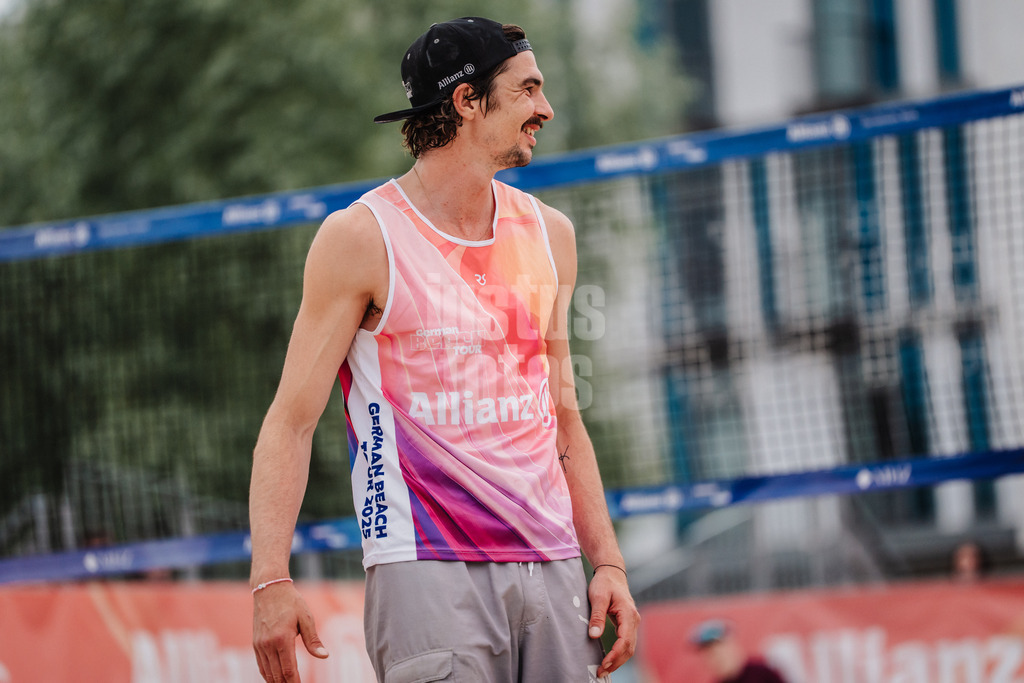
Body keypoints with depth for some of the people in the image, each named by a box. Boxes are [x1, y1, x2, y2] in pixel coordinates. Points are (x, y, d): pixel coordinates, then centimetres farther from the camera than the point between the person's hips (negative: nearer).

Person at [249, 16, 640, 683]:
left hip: (552, 572, 5)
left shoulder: (548, 235, 15)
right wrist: (272, 581, -16)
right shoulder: (361, 238, -3)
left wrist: (608, 563, 10)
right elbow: (291, 420, -6)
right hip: (427, 572, -5)